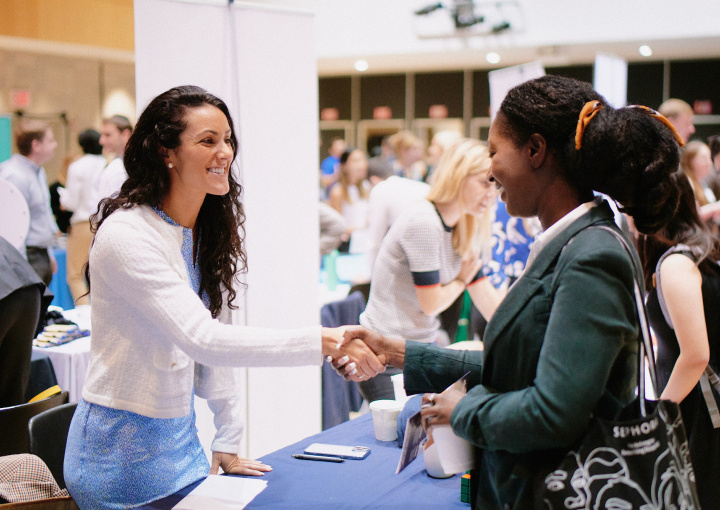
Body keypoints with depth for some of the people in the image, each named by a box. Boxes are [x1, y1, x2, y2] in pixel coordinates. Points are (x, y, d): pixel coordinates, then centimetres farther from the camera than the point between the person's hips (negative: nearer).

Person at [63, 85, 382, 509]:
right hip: (121, 448, -7)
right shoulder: (126, 235, -22)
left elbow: (217, 335, 8)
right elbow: (203, 340, -31)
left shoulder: (210, 231, 5)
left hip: (180, 438, 7)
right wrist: (323, 343, -37)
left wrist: (228, 443, 5)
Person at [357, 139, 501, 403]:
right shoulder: (423, 223, -19)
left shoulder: (462, 233, 9)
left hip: (422, 346, 8)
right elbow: (431, 304, -16)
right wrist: (461, 279, 2)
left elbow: (488, 300, 10)